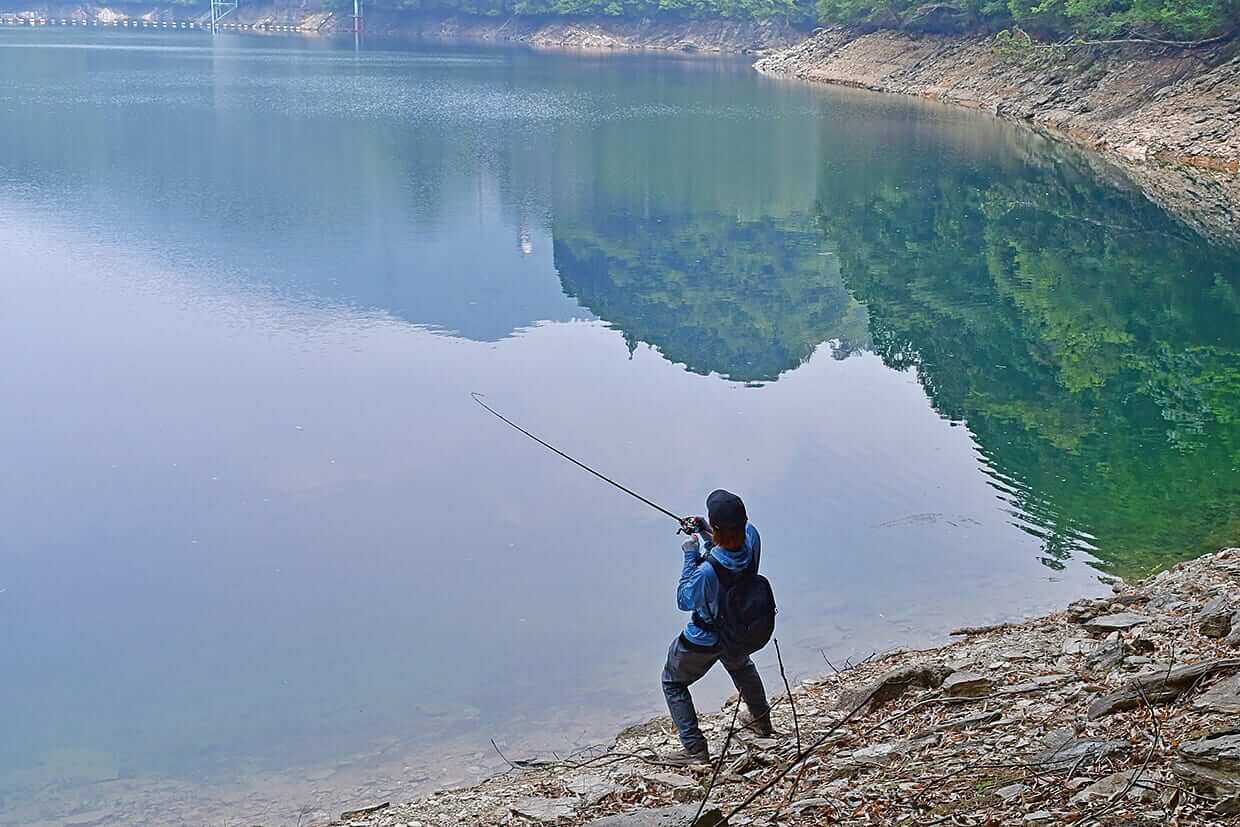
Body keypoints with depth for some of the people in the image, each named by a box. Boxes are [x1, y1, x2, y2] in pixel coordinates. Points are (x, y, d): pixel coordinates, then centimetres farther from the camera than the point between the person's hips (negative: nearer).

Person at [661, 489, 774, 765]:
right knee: (740, 665, 37)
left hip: (703, 640, -6)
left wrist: (691, 556, -23)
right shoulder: (751, 535, -26)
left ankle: (695, 749, 19)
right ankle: (761, 720, 56)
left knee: (673, 683, 18)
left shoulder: (708, 570, -44)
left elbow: (684, 601, -23)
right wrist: (706, 534, -11)